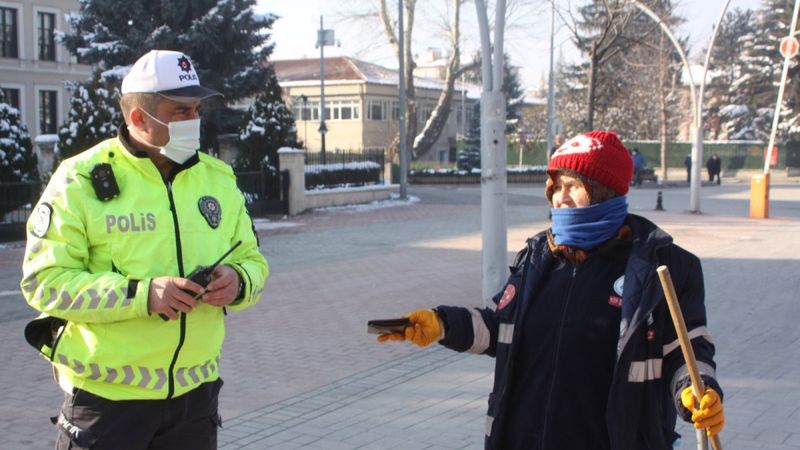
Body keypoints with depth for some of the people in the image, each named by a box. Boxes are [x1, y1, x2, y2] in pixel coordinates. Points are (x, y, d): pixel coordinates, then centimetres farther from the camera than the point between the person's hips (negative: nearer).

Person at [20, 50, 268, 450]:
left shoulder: (218, 178, 6)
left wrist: (238, 281, -12)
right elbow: (45, 281, -14)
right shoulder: (82, 180, -9)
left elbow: (251, 259, 13)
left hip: (195, 391, 5)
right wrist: (141, 294, -26)